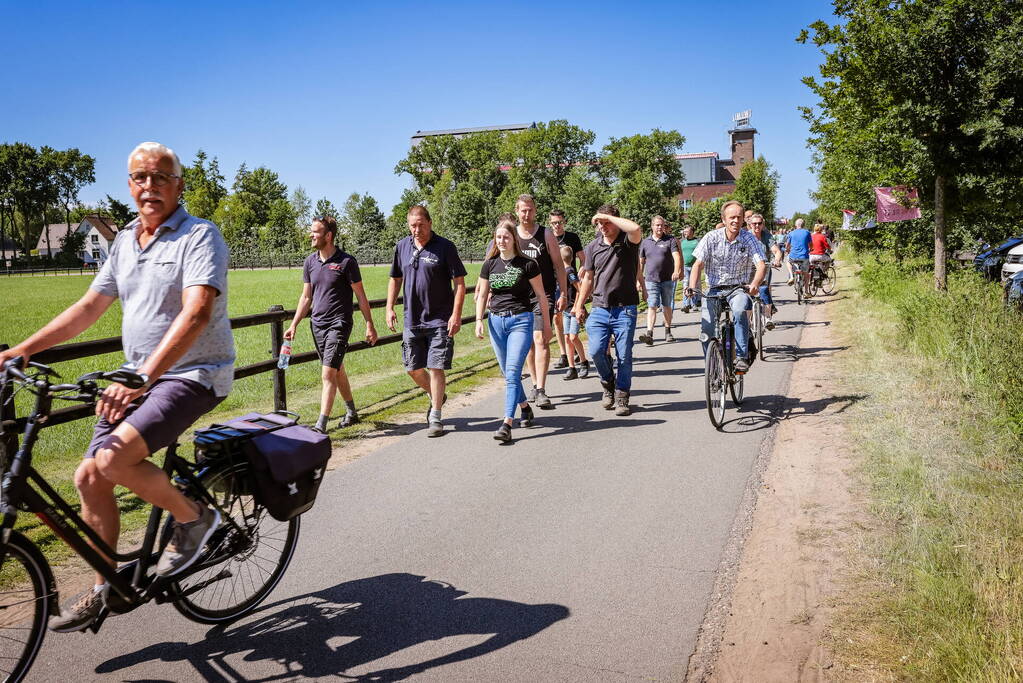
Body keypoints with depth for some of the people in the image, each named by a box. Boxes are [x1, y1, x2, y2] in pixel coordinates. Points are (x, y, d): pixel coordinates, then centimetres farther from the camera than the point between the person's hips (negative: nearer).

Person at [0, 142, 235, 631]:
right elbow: (89, 307, 17)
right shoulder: (124, 242, 13)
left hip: (191, 375, -8)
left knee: (113, 457, -26)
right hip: (137, 377, 8)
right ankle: (103, 591, 21)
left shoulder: (200, 236, -12)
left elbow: (196, 313, -26)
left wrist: (143, 377, -36)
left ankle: (192, 517, -1)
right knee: (89, 477, 4)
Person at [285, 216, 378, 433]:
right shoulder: (310, 262, 7)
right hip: (317, 324, 6)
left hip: (339, 325, -6)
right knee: (338, 372, 17)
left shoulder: (346, 261, -9)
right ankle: (352, 413, 33)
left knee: (328, 375, -13)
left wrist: (369, 325, -5)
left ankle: (321, 425, -12)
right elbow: (306, 297, 13)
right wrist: (293, 325, 8)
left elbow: (361, 296, -4)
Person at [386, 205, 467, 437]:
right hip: (412, 320, 5)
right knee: (413, 369, 9)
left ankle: (436, 417, 5)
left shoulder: (445, 247, -7)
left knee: (435, 368, -5)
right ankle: (436, 396, 36)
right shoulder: (402, 246, 7)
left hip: (439, 320, -5)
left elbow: (459, 283, -7)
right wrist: (389, 308, 7)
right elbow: (395, 279, 17)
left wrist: (456, 314, -14)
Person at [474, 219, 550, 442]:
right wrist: (479, 320, 1)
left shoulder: (527, 264, -4)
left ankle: (507, 424, -16)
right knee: (507, 373, 12)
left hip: (521, 320, -5)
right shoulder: (490, 265, 8)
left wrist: (547, 323, 4)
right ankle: (525, 407, 35)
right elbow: (482, 294, 13)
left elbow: (540, 295, 2)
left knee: (513, 371, -14)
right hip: (496, 321, 5)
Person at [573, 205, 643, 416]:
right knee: (596, 351, -9)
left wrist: (608, 216, -18)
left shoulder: (627, 241, -3)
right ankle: (608, 382, 20)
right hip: (600, 309, 3)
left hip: (625, 309, -3)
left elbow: (636, 229, -28)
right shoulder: (593, 247, 10)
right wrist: (579, 306, 15)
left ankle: (622, 396, 15)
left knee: (624, 355, 0)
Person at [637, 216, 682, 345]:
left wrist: (676, 271, -27)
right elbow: (641, 262, 14)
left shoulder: (670, 240, 2)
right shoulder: (645, 242, 9)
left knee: (667, 306, 11)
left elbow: (676, 256, -10)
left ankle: (667, 332, 25)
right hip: (651, 280, 0)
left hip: (667, 279, 0)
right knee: (652, 306, -11)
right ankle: (649, 334, -20)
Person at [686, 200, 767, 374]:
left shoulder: (749, 239, -5)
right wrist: (692, 288, -23)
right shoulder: (711, 238, -4)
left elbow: (761, 265, -14)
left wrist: (755, 284, -35)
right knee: (706, 331, -11)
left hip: (739, 289, -1)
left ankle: (742, 356, -27)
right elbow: (698, 264, -7)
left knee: (739, 311, -35)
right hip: (715, 289, 2)